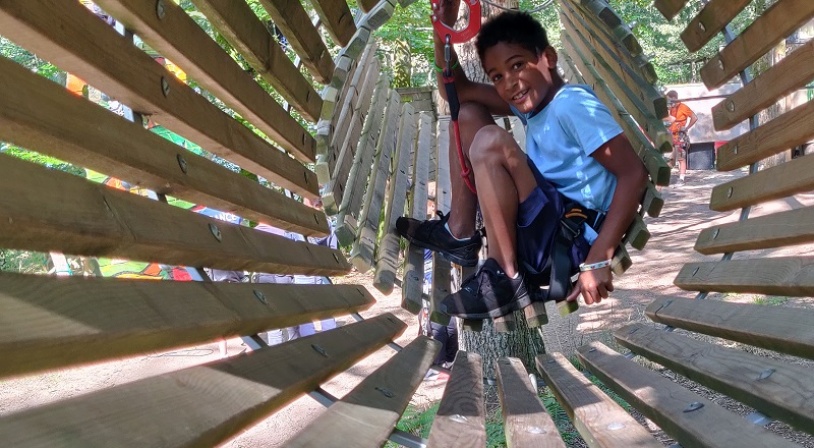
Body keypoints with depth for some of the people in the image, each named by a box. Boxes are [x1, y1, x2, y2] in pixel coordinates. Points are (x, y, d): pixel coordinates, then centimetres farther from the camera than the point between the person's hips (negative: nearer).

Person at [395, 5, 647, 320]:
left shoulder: (573, 104, -15)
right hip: (541, 223, 9)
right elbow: (457, 90, 16)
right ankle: (459, 234, 10)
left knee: (491, 141, -28)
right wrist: (444, 29, 0)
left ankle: (506, 278, -19)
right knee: (468, 115, 11)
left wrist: (598, 259, -27)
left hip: (572, 239, -9)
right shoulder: (531, 102, 10)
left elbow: (634, 173, -23)